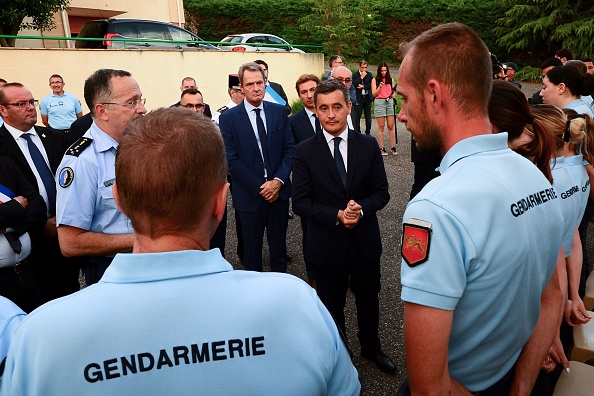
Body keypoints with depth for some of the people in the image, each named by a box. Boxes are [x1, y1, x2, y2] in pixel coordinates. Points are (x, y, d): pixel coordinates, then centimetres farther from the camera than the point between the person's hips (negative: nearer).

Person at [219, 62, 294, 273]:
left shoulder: (279, 111, 3)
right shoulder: (228, 118, -6)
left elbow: (289, 149, 2)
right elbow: (232, 160, -9)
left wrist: (278, 181, -11)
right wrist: (259, 188, -13)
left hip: (279, 191, 3)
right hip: (249, 195, -2)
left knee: (279, 244, 17)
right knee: (252, 248, 13)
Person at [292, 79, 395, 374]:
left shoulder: (368, 145, -3)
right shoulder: (305, 151, -8)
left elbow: (381, 192, -2)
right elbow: (301, 202, -10)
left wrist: (361, 209, -22)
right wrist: (337, 215, -23)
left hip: (365, 241, 2)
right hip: (327, 245, -1)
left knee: (368, 301, 22)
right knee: (332, 306, 17)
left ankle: (371, 348, 49)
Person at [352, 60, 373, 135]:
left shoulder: (369, 74, 11)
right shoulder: (355, 75, 0)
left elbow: (371, 85, 2)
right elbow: (353, 84, -14)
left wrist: (363, 86, -10)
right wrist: (361, 77, -13)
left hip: (368, 97, 3)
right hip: (359, 98, -3)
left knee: (368, 116, 7)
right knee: (357, 116, -3)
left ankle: (368, 132, 16)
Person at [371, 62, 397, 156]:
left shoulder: (391, 80, 13)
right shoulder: (375, 80, 5)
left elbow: (393, 91, 23)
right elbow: (373, 94, 0)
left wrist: (393, 95, 1)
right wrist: (380, 87, -15)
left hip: (390, 102, 3)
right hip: (379, 102, -2)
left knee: (391, 126, 0)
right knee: (381, 126, -2)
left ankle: (393, 147, 3)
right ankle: (381, 148, 1)